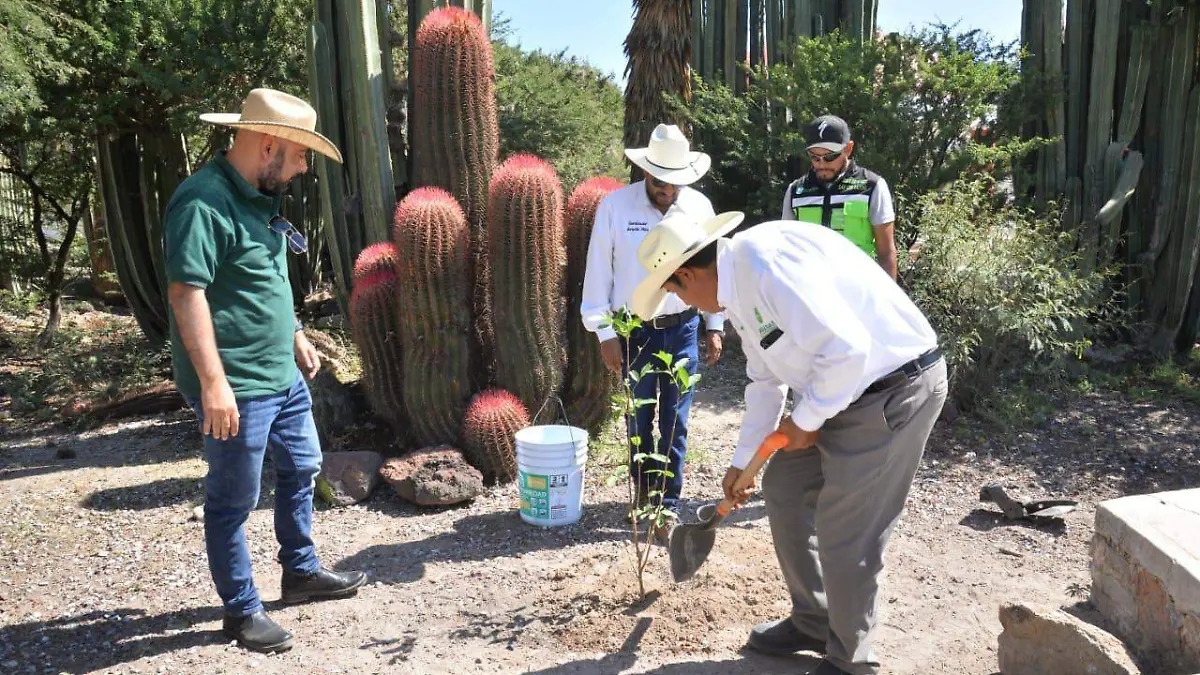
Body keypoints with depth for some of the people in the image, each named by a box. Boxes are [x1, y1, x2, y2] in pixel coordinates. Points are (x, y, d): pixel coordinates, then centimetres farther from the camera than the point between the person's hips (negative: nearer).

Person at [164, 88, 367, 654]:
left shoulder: (258, 197, 10)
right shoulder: (204, 201, -20)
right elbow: (186, 292, -25)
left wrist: (297, 338, 24)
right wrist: (213, 382, -28)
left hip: (283, 375, 10)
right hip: (237, 388, -10)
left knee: (301, 469, 21)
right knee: (233, 500, 6)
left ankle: (301, 572, 39)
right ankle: (241, 610, 22)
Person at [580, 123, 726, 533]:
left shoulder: (700, 206, 0)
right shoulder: (615, 206, -7)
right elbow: (598, 273, -5)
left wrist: (714, 326, 9)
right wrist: (605, 334, -6)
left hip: (682, 330, 1)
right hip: (634, 331, -1)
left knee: (674, 423, 5)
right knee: (639, 420, 10)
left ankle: (668, 506, 19)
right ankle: (643, 489, 33)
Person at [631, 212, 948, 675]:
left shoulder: (766, 261, -24)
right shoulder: (736, 291, 8)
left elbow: (846, 349, -31)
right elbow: (765, 381, 18)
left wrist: (806, 419, -15)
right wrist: (742, 460, 23)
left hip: (896, 389, -10)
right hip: (843, 390, 10)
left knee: (847, 537, -3)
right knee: (784, 487, 16)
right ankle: (812, 623, 34)